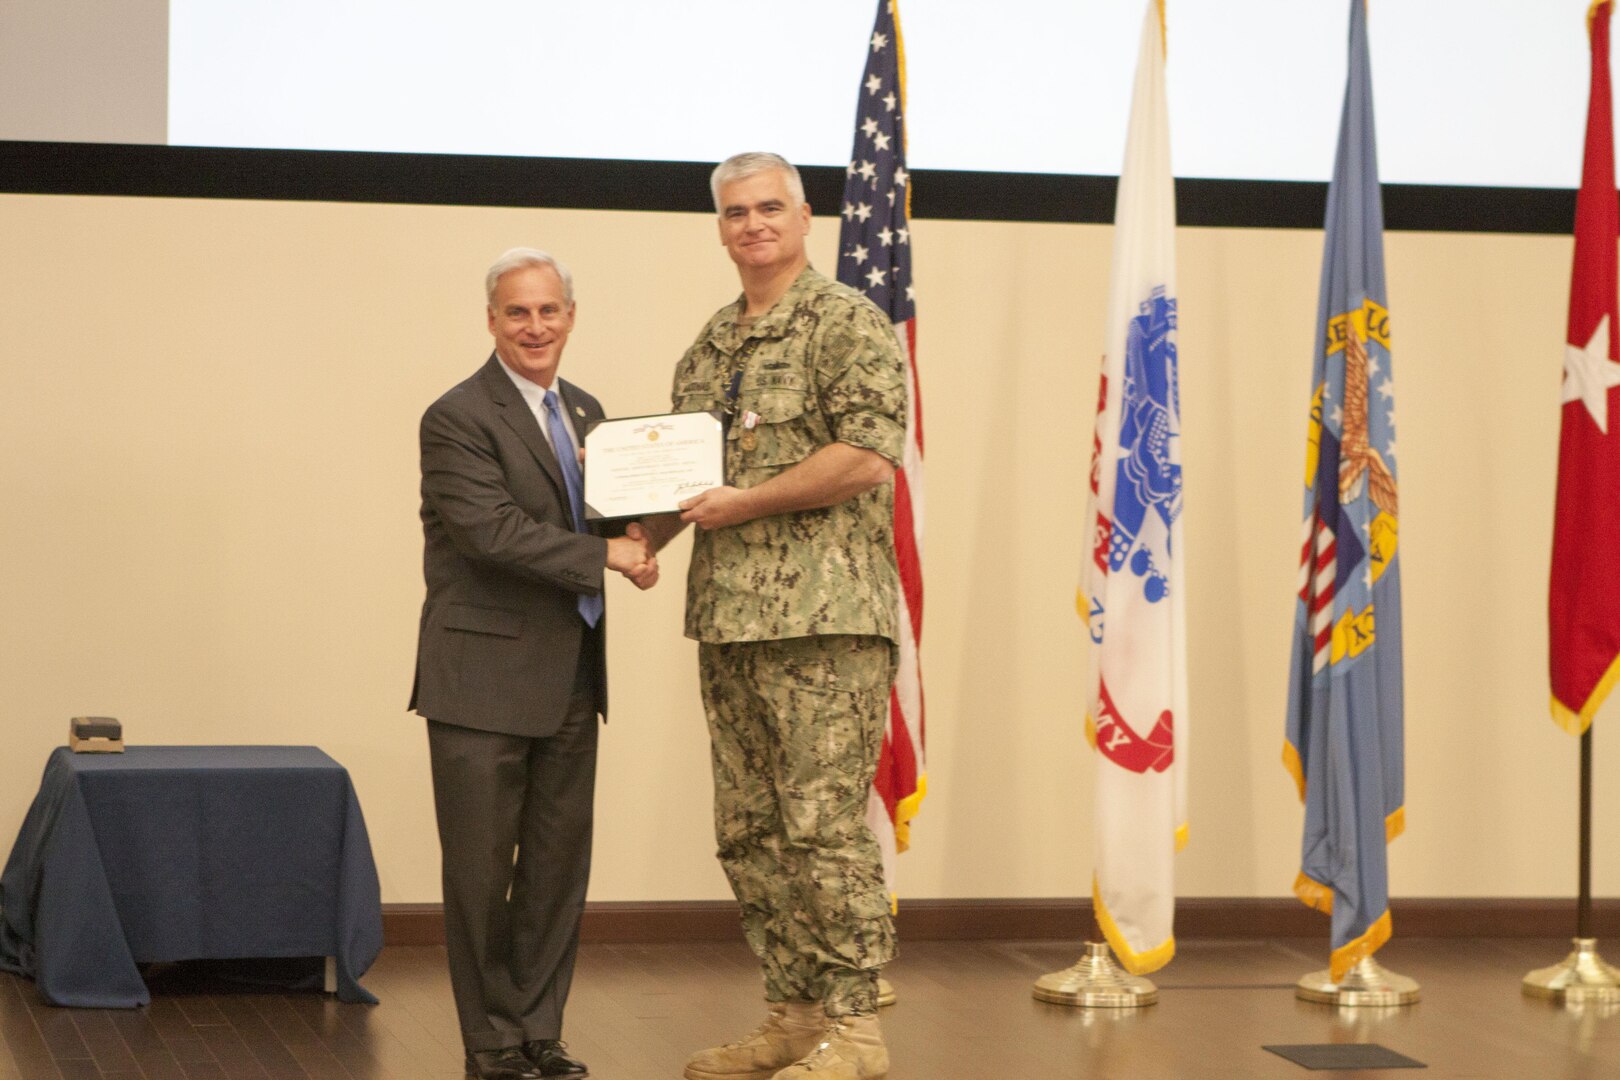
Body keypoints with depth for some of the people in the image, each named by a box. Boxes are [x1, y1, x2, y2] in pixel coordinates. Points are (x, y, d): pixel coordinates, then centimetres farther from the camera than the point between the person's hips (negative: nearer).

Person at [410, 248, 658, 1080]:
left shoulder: (584, 412, 14)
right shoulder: (457, 419, -10)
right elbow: (492, 530, -21)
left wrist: (632, 536, -5)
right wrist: (605, 554, -20)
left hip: (569, 681, 7)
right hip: (485, 678, -7)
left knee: (558, 866, 10)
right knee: (483, 871, 1)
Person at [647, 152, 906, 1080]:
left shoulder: (848, 323, -5)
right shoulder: (709, 349, 18)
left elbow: (867, 457, -17)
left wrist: (743, 502, -14)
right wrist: (646, 533, 6)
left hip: (825, 617, -8)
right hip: (727, 619, 8)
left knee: (825, 825, -8)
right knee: (749, 830, 10)